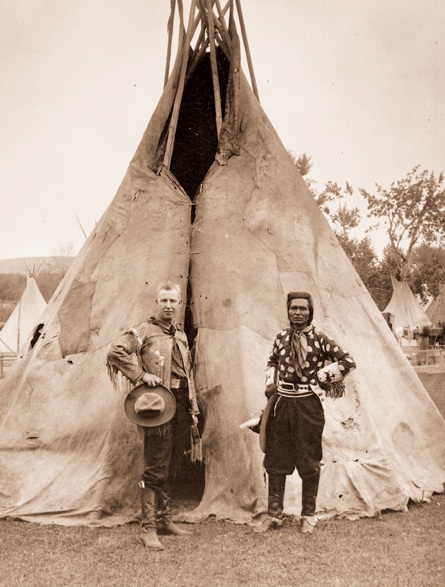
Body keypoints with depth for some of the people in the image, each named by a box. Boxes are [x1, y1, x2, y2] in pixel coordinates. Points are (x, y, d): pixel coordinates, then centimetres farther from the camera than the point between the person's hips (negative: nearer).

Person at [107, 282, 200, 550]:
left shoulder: (182, 336, 17)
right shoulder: (145, 330, -4)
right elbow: (116, 352, -16)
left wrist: (194, 410, 19)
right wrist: (140, 375, -17)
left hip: (180, 407, 7)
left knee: (168, 466, 16)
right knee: (155, 469, -4)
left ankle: (165, 519, 28)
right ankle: (149, 528, 6)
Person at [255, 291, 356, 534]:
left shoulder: (319, 338, -5)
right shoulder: (281, 337, 6)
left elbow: (348, 361, -3)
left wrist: (321, 377, -7)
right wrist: (270, 383, 6)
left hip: (308, 404, -3)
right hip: (280, 403, 4)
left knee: (309, 463, 8)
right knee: (275, 461, 9)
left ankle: (308, 516, 24)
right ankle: (274, 515, 23)